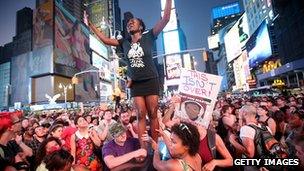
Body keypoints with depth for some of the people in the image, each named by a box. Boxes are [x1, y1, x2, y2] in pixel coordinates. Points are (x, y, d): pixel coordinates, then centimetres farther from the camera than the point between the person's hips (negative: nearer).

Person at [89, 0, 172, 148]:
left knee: (153, 114, 0)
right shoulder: (124, 43, 11)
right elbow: (105, 39, 15)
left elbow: (166, 18, -4)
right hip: (135, 84, 3)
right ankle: (143, 148, 7)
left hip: (151, 81, -3)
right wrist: (90, 25, 16)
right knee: (141, 115, 1)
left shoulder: (148, 37, 0)